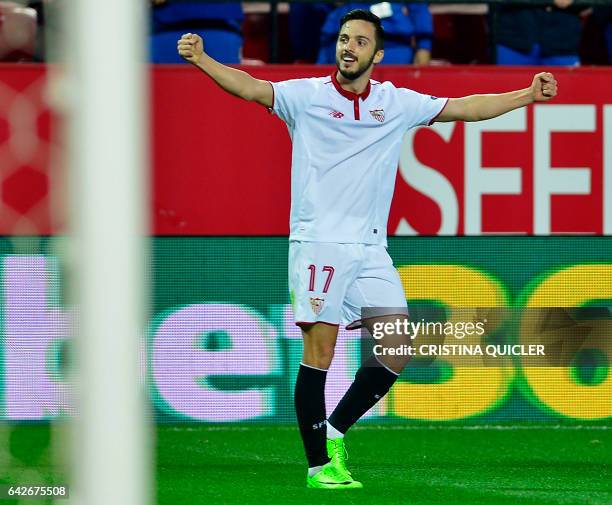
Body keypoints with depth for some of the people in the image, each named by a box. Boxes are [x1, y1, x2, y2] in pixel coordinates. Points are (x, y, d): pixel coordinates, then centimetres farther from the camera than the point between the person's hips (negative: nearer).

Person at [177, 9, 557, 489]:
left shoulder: (397, 103, 10)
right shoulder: (306, 96, 0)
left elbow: (464, 107, 15)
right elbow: (251, 88, -13)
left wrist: (528, 95, 10)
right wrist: (201, 59, -29)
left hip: (371, 247, 4)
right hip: (319, 242, -4)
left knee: (398, 346, -3)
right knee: (319, 350, -8)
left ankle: (335, 432, 12)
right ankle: (320, 464, -2)